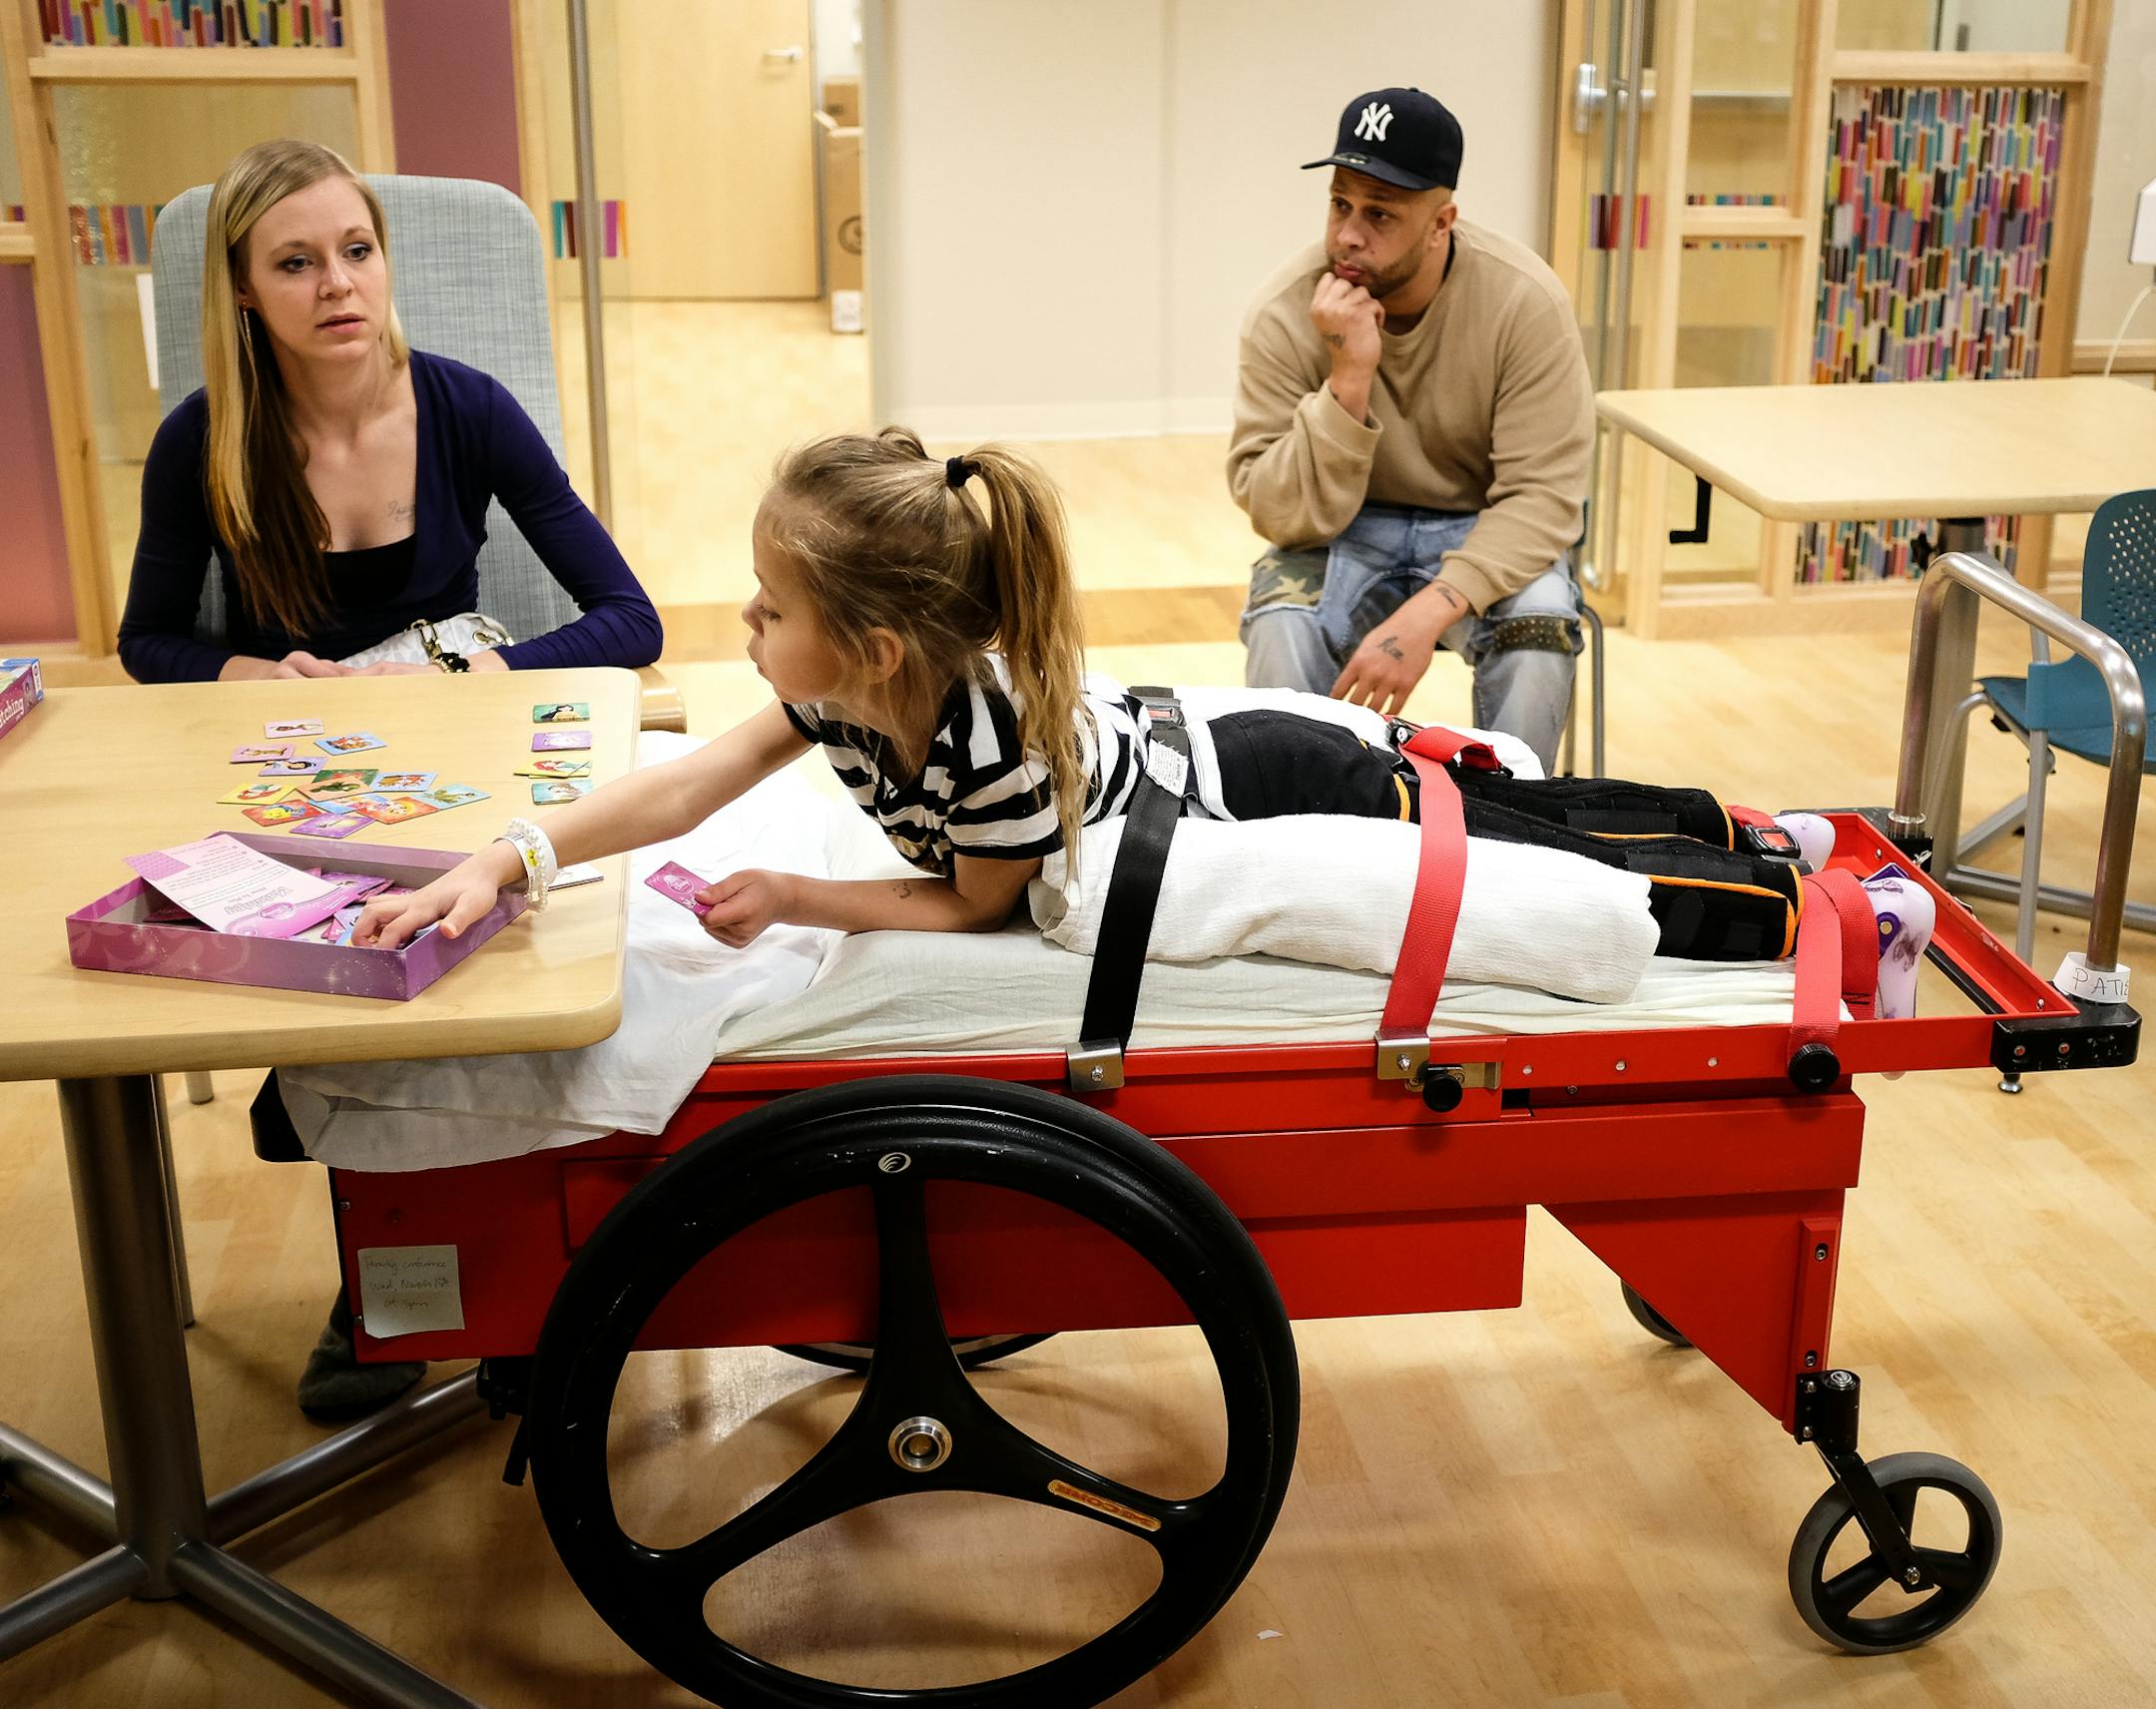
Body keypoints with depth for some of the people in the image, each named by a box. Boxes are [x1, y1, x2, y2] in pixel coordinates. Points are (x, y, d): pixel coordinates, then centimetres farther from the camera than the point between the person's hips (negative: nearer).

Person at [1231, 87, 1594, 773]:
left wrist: (1428, 613, -35)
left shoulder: (1526, 300, -19)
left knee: (1540, 630, -31)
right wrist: (1350, 376, -34)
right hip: (1344, 534, 0)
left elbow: (1543, 494, -20)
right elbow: (1280, 515, -19)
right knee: (1280, 630, -30)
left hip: (1482, 533, 0)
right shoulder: (1285, 312, -17)